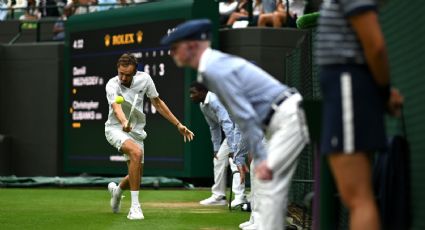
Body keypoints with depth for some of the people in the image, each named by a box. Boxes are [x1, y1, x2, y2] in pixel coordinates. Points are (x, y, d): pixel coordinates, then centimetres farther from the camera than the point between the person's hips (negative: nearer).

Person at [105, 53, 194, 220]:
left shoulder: (144, 79, -8)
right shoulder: (112, 85, -21)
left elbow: (157, 103, 4)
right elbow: (116, 107, -39)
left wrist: (178, 125, 4)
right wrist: (124, 122, -61)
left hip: (136, 131, 5)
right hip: (116, 129, -5)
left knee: (136, 176, 8)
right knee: (136, 152, -35)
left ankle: (116, 190, 46)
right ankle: (135, 206, -30)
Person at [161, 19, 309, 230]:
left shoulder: (214, 70, -17)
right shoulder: (216, 63, 14)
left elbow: (245, 117, -21)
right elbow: (244, 114, 16)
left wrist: (261, 159, -19)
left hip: (289, 119, -10)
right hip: (283, 120, 10)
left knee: (269, 184, -11)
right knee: (268, 184, 12)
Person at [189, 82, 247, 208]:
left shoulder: (215, 100, -25)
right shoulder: (203, 106, 7)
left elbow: (227, 124, -32)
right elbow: (214, 127, 17)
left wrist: (232, 149, -36)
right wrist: (216, 149, 16)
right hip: (232, 131, 10)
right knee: (219, 159, 11)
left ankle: (240, 197, -28)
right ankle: (218, 196, 19)